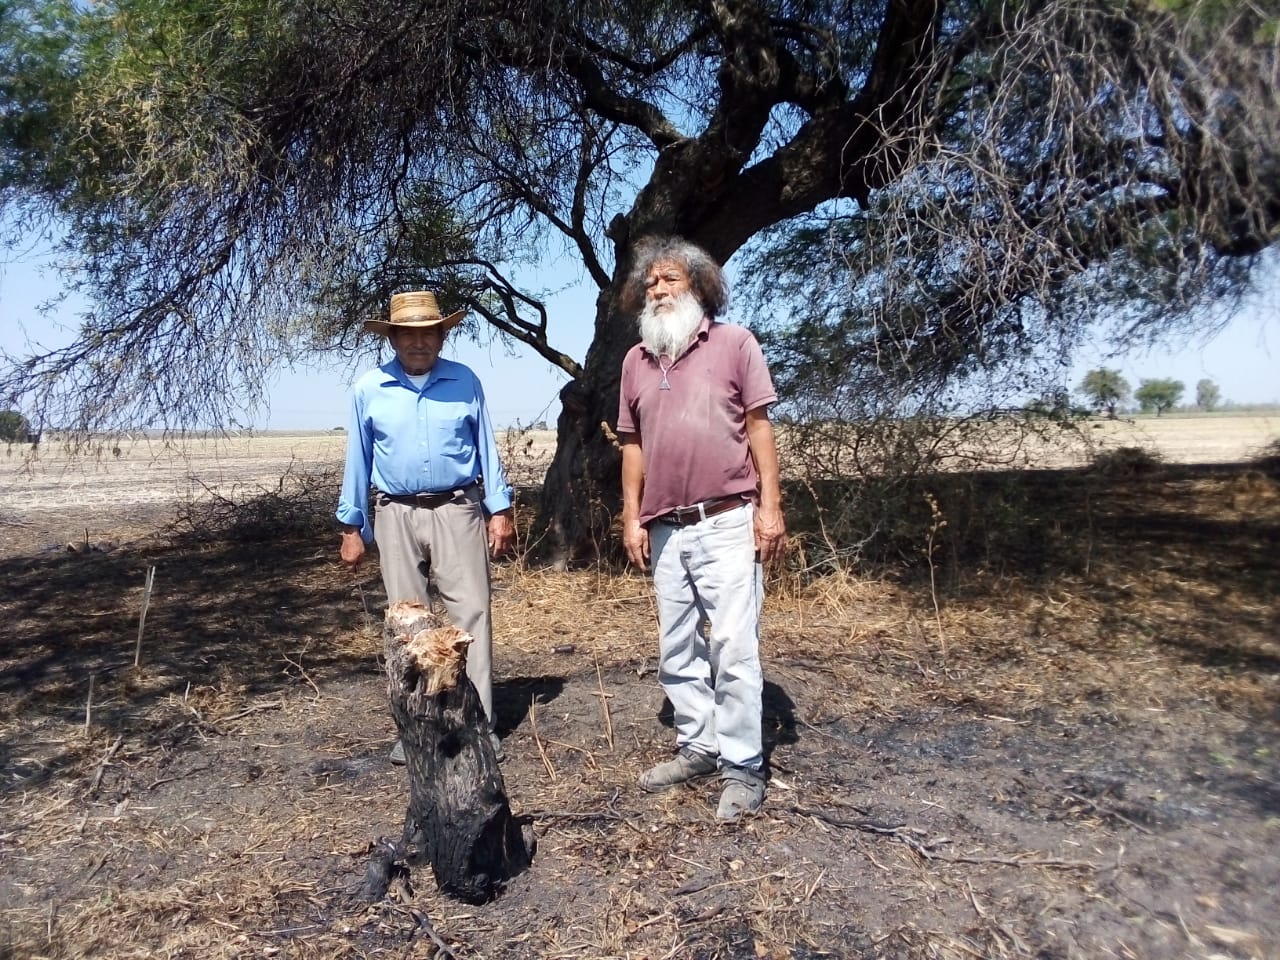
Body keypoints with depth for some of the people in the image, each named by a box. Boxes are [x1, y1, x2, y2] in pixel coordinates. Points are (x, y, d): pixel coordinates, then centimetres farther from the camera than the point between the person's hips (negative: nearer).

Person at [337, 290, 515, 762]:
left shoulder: (465, 382, 3)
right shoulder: (369, 389, 4)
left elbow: (486, 449, 5)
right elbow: (358, 461, 9)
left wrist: (500, 510, 0)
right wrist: (352, 526, 8)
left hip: (457, 511, -1)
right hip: (397, 516, 1)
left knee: (471, 614, -4)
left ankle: (480, 724, 2)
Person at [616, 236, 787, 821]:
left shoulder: (733, 343, 1)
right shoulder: (636, 361, 13)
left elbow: (759, 428, -2)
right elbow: (633, 444, 15)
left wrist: (770, 506, -9)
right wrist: (632, 517, 9)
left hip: (728, 523, -5)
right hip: (666, 530, 5)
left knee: (734, 649, -3)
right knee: (677, 648, 12)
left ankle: (742, 767, 9)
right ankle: (697, 746, 27)